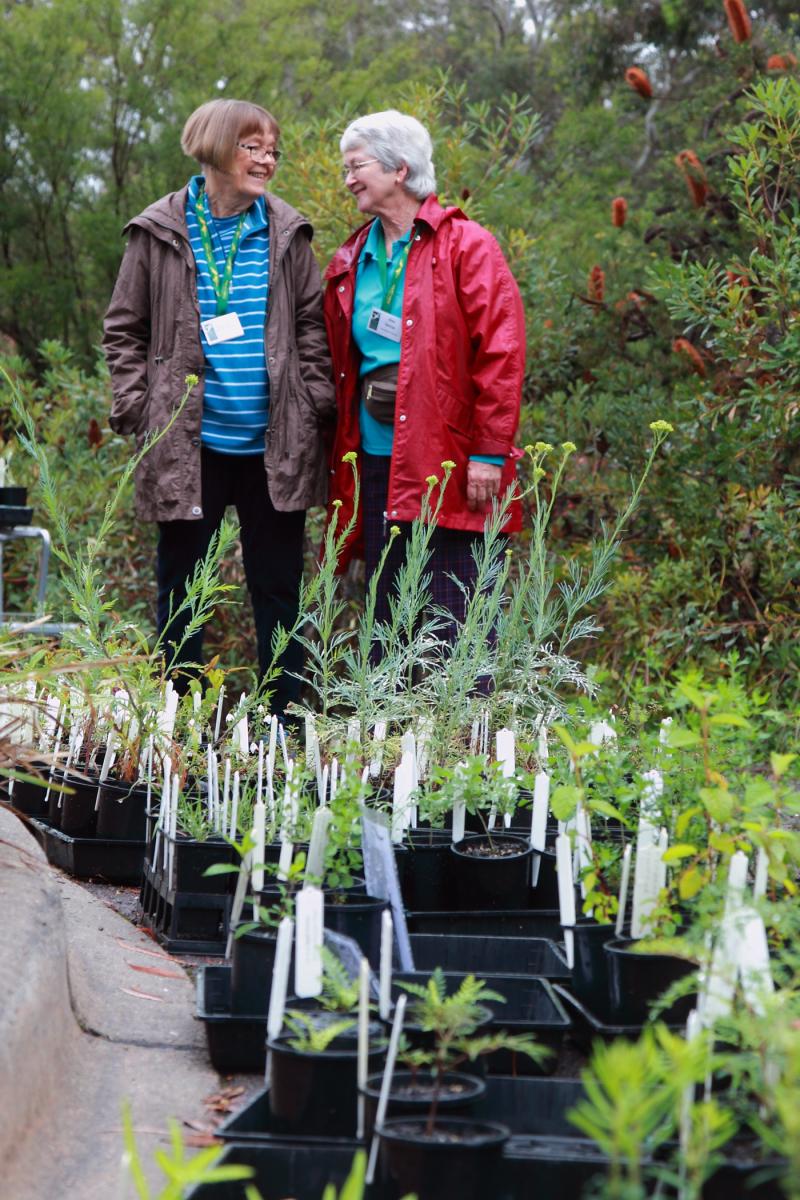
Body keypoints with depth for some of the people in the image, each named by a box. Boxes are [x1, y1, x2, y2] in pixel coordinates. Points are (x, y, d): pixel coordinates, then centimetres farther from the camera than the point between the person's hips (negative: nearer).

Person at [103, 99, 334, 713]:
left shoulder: (286, 232, 5)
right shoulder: (159, 233, 0)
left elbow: (312, 324, 9)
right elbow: (125, 329, 5)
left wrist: (316, 405, 0)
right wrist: (138, 408, -3)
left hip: (275, 446, 2)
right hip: (189, 445, -1)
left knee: (279, 590, 7)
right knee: (180, 590, 6)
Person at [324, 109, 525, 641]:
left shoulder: (465, 246, -4)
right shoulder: (349, 262, 15)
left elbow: (501, 354, -9)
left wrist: (489, 452, -14)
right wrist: (341, 455, 12)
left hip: (447, 464, -6)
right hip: (377, 462, 6)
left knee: (454, 626, -5)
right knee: (386, 620, 12)